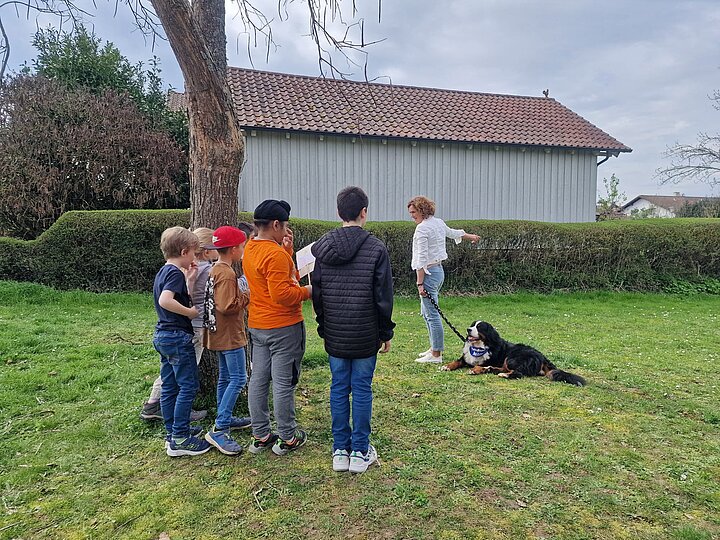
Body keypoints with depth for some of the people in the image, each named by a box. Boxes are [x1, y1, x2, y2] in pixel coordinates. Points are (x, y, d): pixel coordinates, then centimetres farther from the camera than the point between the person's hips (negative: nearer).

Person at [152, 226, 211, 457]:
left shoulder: (163, 272, 14)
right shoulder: (176, 273, -15)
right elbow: (165, 300, -31)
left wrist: (190, 280, 10)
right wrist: (191, 312, -20)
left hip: (162, 336, 10)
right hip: (178, 337, -10)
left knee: (169, 387, 15)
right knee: (188, 387, -2)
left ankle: (173, 434, 25)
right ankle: (180, 439, 3)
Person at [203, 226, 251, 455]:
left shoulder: (215, 270, 10)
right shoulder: (227, 274, -21)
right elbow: (227, 306, -26)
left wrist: (241, 296, 9)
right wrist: (247, 297, -15)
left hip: (219, 334, 10)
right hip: (230, 335, -10)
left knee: (225, 377, 18)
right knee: (238, 379, -7)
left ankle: (225, 418, 30)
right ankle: (219, 430, -7)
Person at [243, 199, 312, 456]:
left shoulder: (250, 249, 10)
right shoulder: (275, 254, -20)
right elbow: (282, 294, -25)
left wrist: (286, 249, 10)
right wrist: (308, 291, -11)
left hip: (257, 326, 9)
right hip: (284, 328, -9)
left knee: (258, 380, 13)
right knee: (283, 384, 2)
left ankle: (260, 435, 24)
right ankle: (288, 438, 15)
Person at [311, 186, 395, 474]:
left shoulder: (322, 247, 1)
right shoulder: (376, 248, -10)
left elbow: (316, 293, 6)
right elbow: (383, 296, -7)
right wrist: (385, 333, 3)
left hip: (334, 335, 3)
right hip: (365, 335, -3)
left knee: (339, 388, 12)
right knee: (362, 389, 7)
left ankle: (340, 450, 22)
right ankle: (360, 451, 17)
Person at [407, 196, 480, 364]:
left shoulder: (422, 229, -15)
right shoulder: (438, 222, 11)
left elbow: (422, 259, -20)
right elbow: (453, 233, 30)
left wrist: (420, 283, -19)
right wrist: (471, 236, 50)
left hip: (429, 273, -10)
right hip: (439, 269, 10)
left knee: (432, 314, -4)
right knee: (426, 312, 19)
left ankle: (436, 355, 3)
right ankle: (435, 347, 27)